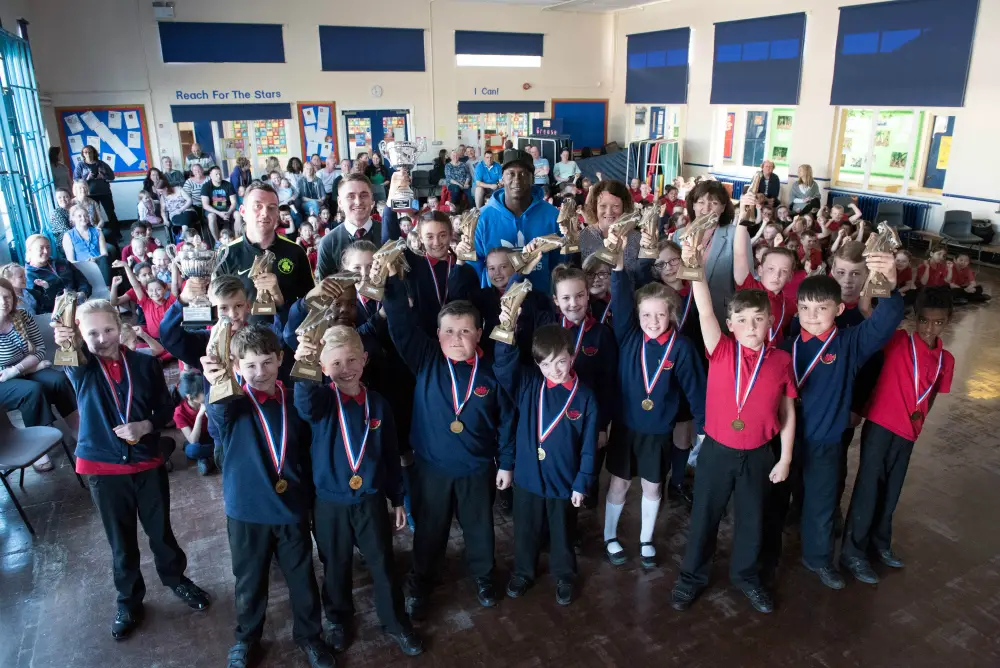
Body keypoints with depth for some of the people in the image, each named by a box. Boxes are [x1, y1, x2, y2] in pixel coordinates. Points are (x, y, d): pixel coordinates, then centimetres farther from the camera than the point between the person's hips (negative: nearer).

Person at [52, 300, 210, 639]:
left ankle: (176, 579, 40)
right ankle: (129, 601, 35)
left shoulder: (145, 363, -5)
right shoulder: (81, 368, -7)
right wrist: (65, 345, -56)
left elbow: (166, 408, 3)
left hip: (148, 463, 0)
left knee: (160, 531, 15)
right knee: (121, 541, 14)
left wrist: (146, 425, -18)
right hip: (104, 468, 0)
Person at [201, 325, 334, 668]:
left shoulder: (294, 400, -2)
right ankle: (246, 639, 42)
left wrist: (310, 495, 5)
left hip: (292, 507, 2)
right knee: (250, 580, 17)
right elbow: (217, 410, -37)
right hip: (246, 510, -1)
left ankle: (309, 635, 38)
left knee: (302, 577, 14)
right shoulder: (232, 404, -11)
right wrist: (216, 385, -60)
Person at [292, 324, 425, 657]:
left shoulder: (377, 403, -3)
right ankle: (340, 620, 42)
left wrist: (398, 499, 7)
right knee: (336, 567, 17)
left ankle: (396, 623, 32)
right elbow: (304, 404, -37)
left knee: (383, 565, 11)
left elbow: (391, 455, 4)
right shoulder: (322, 400, -10)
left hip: (371, 500, 1)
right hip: (330, 503, -1)